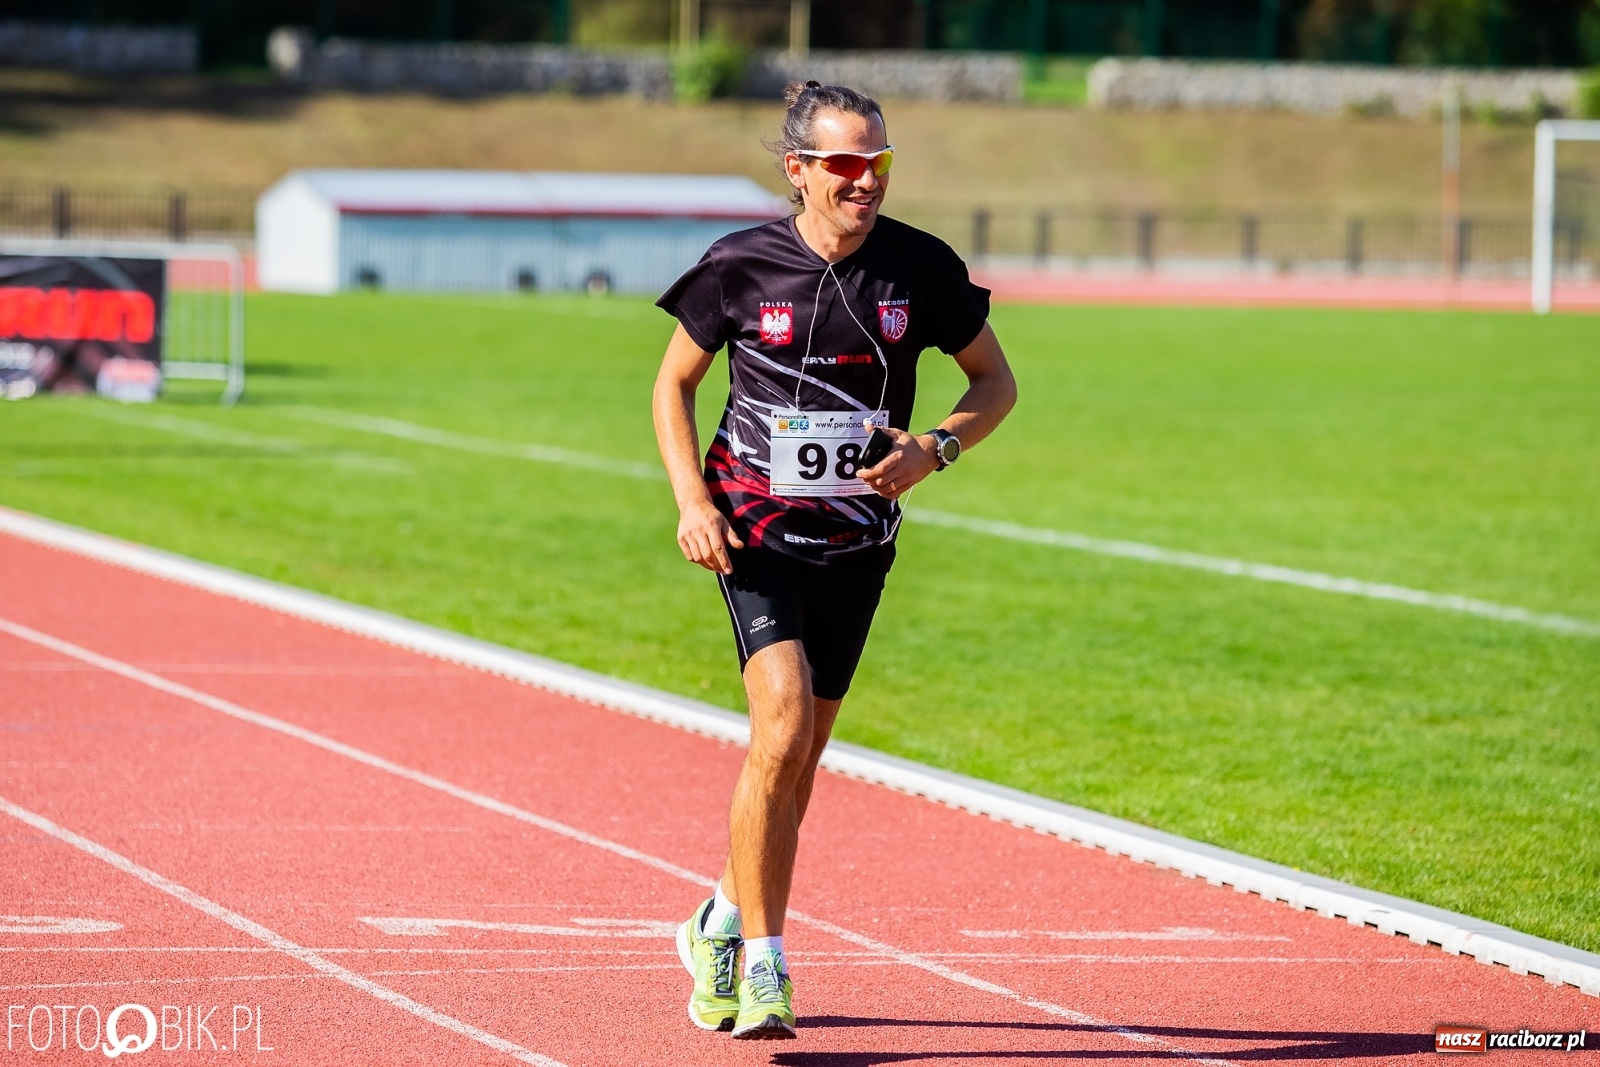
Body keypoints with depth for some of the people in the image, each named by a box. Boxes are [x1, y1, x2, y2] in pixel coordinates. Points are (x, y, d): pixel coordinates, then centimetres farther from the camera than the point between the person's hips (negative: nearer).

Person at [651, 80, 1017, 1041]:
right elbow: (675, 384, 5)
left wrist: (936, 449, -12)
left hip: (858, 538, 3)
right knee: (783, 720, -21)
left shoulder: (921, 268, -4)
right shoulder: (741, 266, -8)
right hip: (756, 528, -3)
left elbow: (997, 382, 7)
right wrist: (693, 501, -8)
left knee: (798, 753, 9)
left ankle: (723, 926, 33)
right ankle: (762, 963, -13)